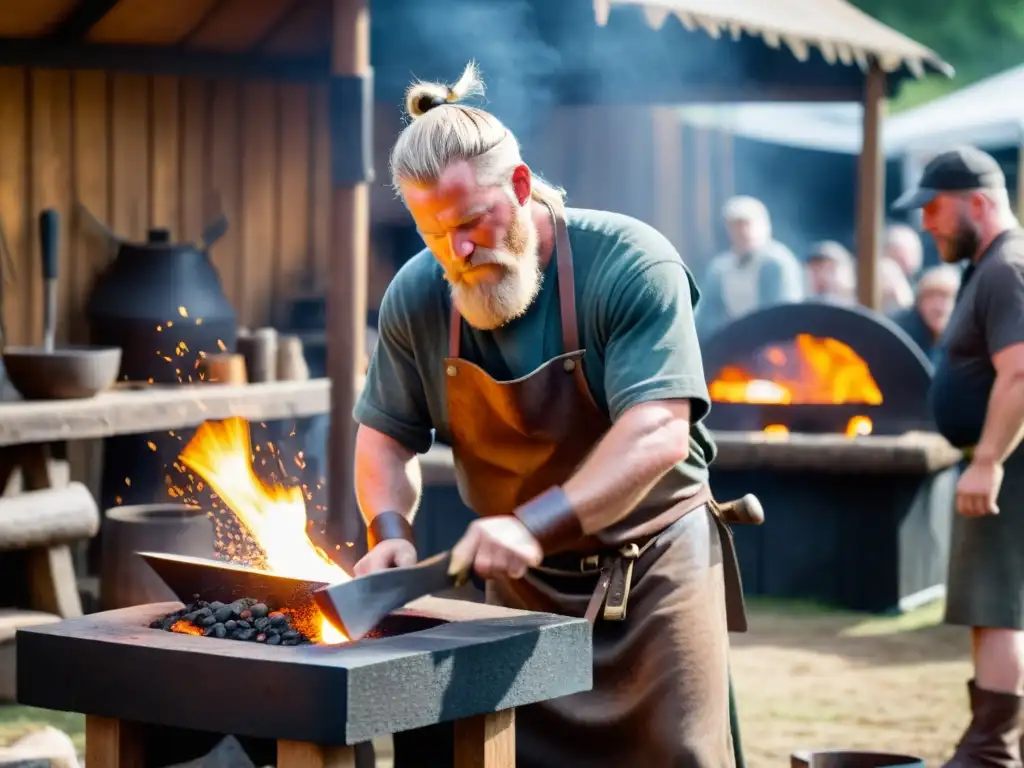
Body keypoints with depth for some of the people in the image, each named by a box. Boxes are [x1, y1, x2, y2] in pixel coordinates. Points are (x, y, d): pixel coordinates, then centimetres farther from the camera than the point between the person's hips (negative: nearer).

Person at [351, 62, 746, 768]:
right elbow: (386, 437, 8)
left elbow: (658, 436, -28)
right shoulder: (417, 296, -4)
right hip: (523, 583, 4)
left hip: (651, 570, -4)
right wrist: (392, 531, -12)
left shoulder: (630, 264, -19)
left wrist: (534, 524, -38)